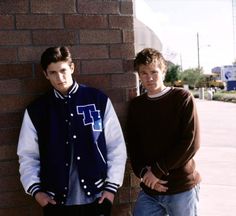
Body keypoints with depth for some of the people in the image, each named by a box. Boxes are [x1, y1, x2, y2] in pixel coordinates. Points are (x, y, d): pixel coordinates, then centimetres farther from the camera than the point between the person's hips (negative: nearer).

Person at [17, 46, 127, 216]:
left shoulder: (98, 99, -2)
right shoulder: (36, 110, 2)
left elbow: (116, 146, 0)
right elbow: (28, 155, 7)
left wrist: (112, 186, -3)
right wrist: (35, 189, -5)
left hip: (96, 197, -1)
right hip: (56, 201, 1)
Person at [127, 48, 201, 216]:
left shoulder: (182, 98, -4)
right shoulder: (136, 105, 8)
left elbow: (191, 142, -12)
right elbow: (132, 145, 8)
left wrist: (157, 170, -13)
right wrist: (143, 172, -9)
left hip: (182, 188, -3)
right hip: (149, 189, 3)